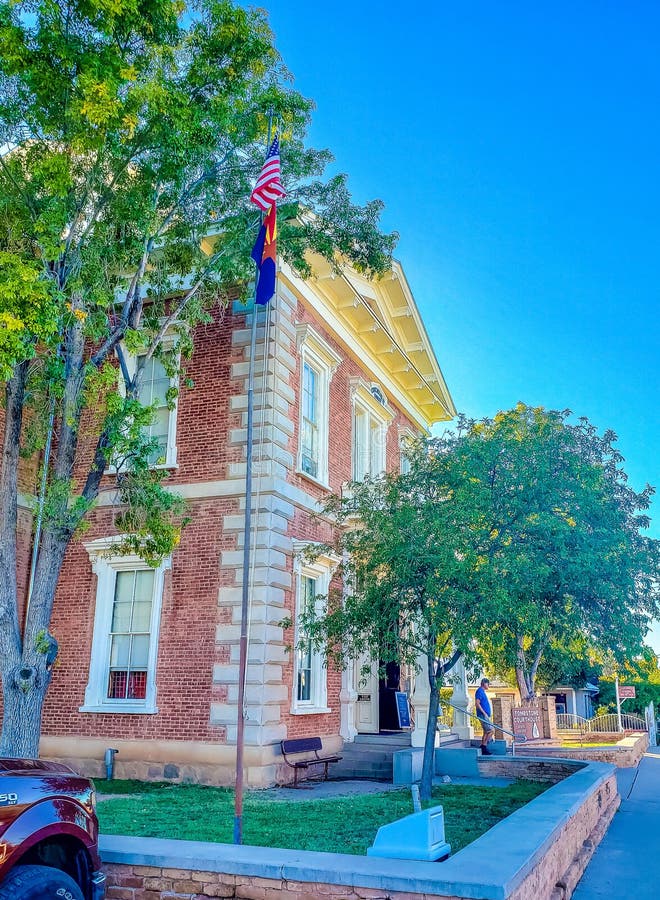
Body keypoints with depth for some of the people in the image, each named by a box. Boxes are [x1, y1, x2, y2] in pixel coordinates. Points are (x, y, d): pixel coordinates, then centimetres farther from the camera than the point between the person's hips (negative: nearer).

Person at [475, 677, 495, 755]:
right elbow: (477, 703, -19)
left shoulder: (483, 692, 19)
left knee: (486, 732, 12)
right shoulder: (480, 691, -11)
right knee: (491, 730, -14)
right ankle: (484, 746, -11)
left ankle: (483, 749, 14)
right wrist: (484, 713, -21)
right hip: (483, 715, -10)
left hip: (485, 715, 10)